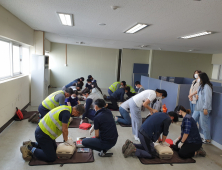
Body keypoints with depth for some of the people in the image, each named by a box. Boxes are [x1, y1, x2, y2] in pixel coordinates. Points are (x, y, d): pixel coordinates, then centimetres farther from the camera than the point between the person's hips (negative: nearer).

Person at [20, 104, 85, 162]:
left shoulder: (66, 108, 5)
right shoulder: (66, 113, -26)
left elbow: (63, 127, 15)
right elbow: (64, 130, -17)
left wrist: (65, 138, 18)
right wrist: (66, 140, 1)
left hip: (42, 130, 10)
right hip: (42, 135, -10)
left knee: (54, 149, 23)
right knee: (51, 158, -5)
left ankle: (32, 144, 23)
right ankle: (29, 149, 2)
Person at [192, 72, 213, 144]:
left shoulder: (207, 86, -16)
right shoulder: (201, 86, 12)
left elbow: (207, 98, -19)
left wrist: (205, 108, -20)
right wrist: (197, 95, 1)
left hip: (204, 109, -9)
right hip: (198, 107, 9)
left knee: (204, 124, 1)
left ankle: (207, 139, 17)